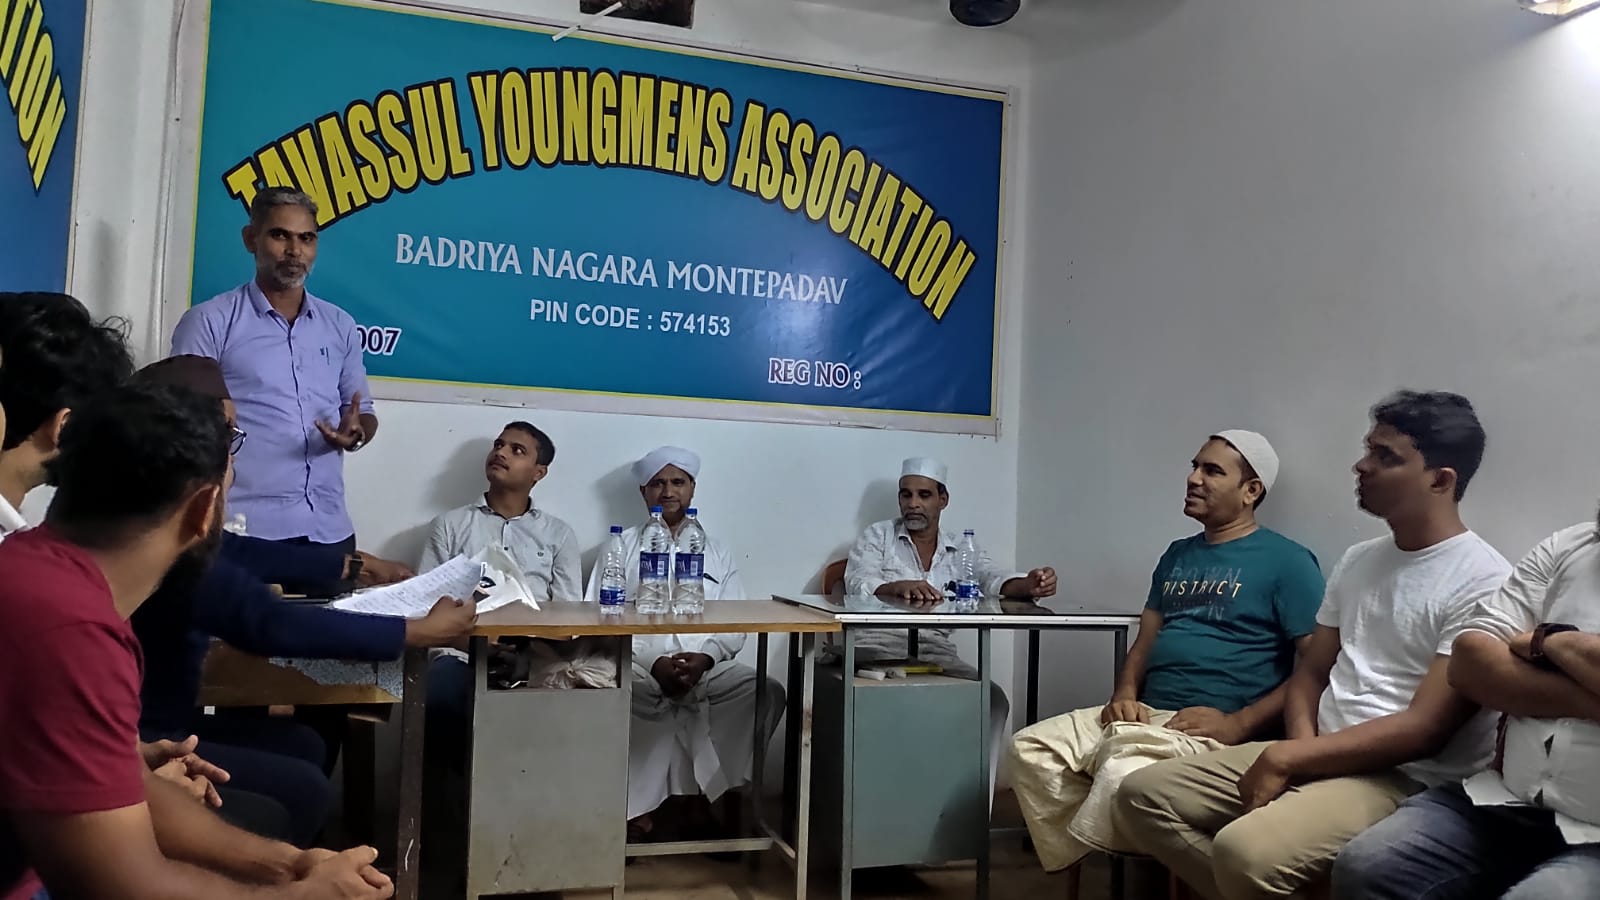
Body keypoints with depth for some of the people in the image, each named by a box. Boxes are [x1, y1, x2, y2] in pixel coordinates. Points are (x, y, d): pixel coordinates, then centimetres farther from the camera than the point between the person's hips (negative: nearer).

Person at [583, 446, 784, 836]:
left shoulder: (716, 550, 19)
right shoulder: (622, 547, 13)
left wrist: (705, 657, -13)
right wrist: (653, 663, -14)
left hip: (707, 668, 2)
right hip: (639, 666, -2)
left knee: (766, 692, -24)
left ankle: (714, 795, -15)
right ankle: (638, 804, -16)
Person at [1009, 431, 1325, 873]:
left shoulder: (1286, 561, -1)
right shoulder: (1177, 555, 21)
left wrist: (1239, 725, -17)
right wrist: (1124, 695, 1)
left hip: (1213, 730, -7)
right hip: (1145, 716, 7)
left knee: (1123, 771, -36)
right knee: (1032, 748, -14)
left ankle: (1081, 858, -14)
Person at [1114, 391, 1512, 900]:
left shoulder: (1484, 581, -11)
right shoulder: (1357, 561, 14)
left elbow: (1425, 729, -17)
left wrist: (1287, 758, -17)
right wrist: (1301, 747, -6)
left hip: (1406, 779, -8)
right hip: (1317, 756, 8)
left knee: (1245, 849, -34)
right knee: (1142, 797, -5)